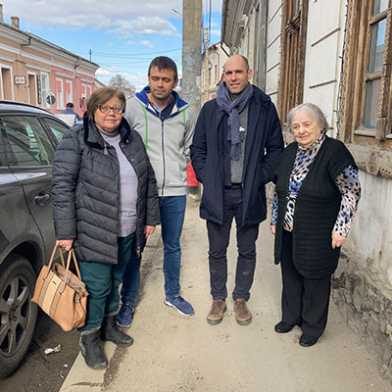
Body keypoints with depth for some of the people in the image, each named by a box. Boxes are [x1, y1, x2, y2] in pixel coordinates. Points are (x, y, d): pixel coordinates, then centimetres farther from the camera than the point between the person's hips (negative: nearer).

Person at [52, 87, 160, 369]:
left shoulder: (133, 139, 8)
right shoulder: (76, 140, -10)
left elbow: (148, 180, 13)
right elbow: (62, 187, -13)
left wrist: (151, 217, 10)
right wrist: (65, 232, -16)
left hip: (127, 230, 6)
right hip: (94, 231, -5)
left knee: (116, 281, 20)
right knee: (98, 286, 4)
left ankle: (108, 324, 41)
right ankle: (90, 337, 26)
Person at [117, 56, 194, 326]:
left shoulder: (184, 112, 3)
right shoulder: (133, 106, -7)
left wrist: (178, 168, 8)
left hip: (175, 191, 3)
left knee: (173, 246, 17)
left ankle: (173, 294, 36)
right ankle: (129, 301, 26)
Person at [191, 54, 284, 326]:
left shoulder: (264, 108, 0)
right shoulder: (210, 109, 4)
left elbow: (276, 148, 4)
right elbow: (197, 148, 9)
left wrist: (261, 177, -6)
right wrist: (206, 178, -2)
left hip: (250, 193, 0)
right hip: (217, 192, 1)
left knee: (247, 251, 12)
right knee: (217, 251, 11)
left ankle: (241, 299, 31)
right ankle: (218, 299, 29)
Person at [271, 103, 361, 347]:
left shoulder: (335, 151, -15)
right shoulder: (289, 153, 5)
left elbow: (352, 192, -14)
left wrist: (341, 228, -15)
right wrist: (275, 220, 15)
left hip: (318, 236, -6)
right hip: (288, 233, 6)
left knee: (315, 279, 9)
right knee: (290, 275, 18)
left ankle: (313, 326, 30)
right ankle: (291, 316, 39)